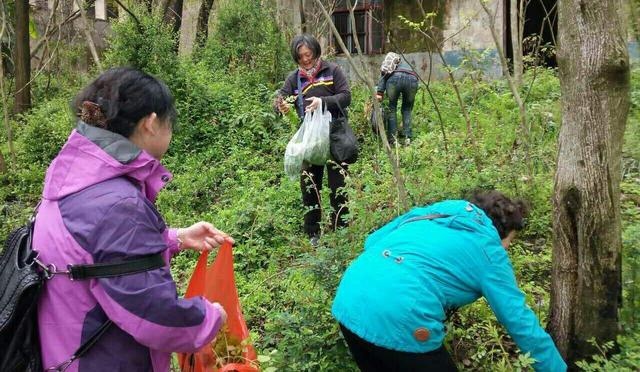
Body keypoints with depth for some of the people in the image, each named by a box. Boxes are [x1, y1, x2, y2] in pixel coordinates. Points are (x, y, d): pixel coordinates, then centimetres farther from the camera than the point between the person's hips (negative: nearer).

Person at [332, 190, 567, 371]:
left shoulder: (434, 211, 24)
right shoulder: (489, 251, 9)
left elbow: (372, 242, 26)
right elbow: (521, 322, 10)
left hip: (348, 301, 7)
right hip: (399, 322, -7)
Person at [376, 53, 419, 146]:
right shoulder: (406, 64, 43)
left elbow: (382, 77, 12)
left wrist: (379, 92, 0)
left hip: (394, 78, -2)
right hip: (412, 79, 2)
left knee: (392, 109, 16)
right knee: (407, 109, 21)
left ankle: (393, 138, 10)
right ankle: (408, 137, 11)